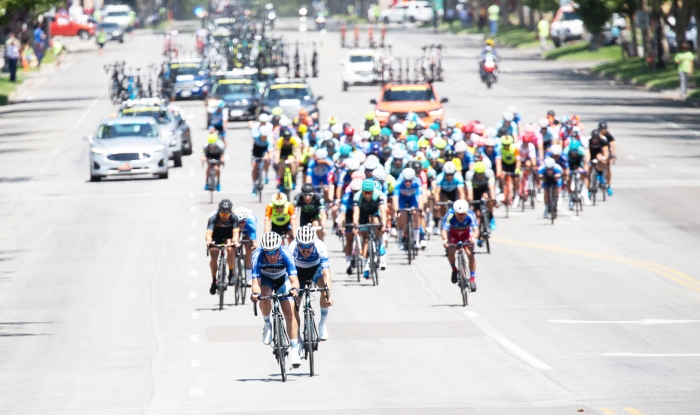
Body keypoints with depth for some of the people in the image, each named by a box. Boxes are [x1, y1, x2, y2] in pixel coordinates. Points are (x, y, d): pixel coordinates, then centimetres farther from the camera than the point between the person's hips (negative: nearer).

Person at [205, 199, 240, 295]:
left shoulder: (233, 218, -27)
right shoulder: (213, 217, -31)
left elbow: (235, 232, -37)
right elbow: (209, 233, -40)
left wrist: (235, 241, -59)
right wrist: (208, 241, -63)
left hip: (228, 235, 0)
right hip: (215, 236, 0)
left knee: (230, 249, -31)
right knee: (213, 257, -20)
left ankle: (231, 273, -11)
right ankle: (214, 281, -2)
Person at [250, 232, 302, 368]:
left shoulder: (285, 254, -35)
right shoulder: (257, 256, -35)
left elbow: (294, 279, -40)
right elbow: (256, 280, -39)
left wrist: (294, 288, -62)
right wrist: (255, 293, -59)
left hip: (282, 280, 0)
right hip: (265, 279, 0)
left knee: (289, 312, -12)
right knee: (264, 297, -33)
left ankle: (294, 350, -6)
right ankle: (267, 324, -4)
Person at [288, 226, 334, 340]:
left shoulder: (320, 247, -36)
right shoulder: (293, 248, -35)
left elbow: (326, 274, -41)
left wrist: (328, 295, -53)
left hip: (316, 269, -1)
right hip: (299, 270, 1)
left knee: (325, 287, -31)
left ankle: (322, 323, -15)